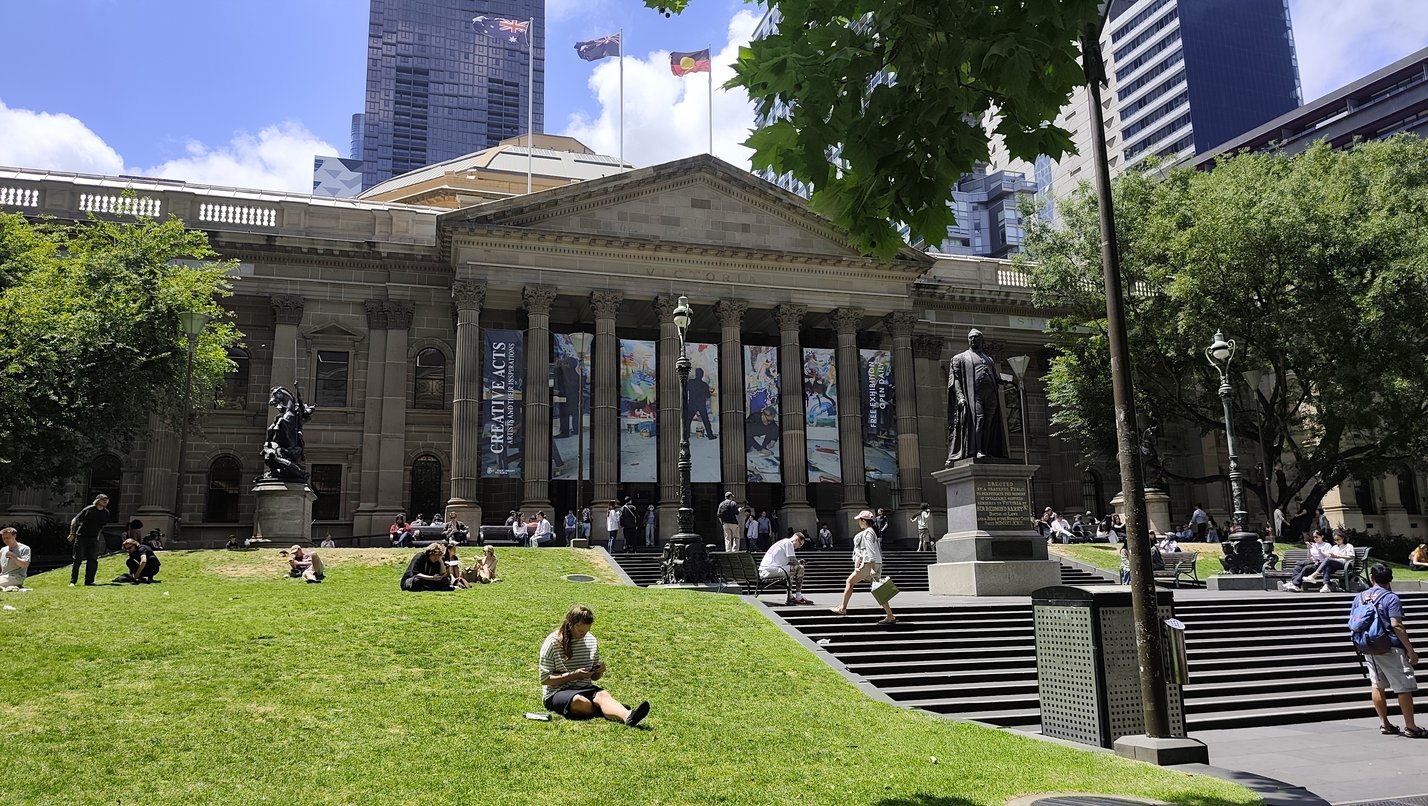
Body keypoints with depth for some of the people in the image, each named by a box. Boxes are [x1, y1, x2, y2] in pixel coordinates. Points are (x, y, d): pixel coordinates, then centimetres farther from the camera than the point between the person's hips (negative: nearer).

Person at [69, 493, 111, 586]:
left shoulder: (106, 513, 7)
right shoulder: (89, 509, -9)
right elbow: (74, 520, -6)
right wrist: (72, 533, -12)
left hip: (94, 539, 5)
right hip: (81, 537, -4)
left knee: (93, 561, 0)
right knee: (78, 560, -5)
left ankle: (89, 581, 7)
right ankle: (72, 581, 1)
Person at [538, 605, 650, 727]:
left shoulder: (592, 641, 10)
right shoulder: (552, 643, -6)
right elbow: (544, 679, -8)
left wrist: (599, 671, -7)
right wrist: (574, 675, -17)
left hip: (585, 689, 3)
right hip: (557, 693, -3)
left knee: (602, 695, -32)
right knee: (580, 701, -39)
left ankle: (628, 716, -59)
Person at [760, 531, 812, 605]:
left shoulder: (783, 542, 25)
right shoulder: (788, 543, -4)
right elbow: (793, 561, -9)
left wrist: (798, 562, 17)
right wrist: (799, 564, 11)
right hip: (771, 570, -10)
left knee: (789, 570, 32)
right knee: (800, 568, -7)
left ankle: (790, 597, 26)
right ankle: (798, 598, -4)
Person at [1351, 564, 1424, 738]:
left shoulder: (1359, 598, 7)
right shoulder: (1391, 598, -10)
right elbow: (1397, 626, -17)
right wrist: (1411, 650, -13)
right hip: (1390, 648, -6)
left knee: (1377, 686, 12)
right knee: (1404, 688, 1)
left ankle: (1384, 724, 17)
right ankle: (1410, 727, 4)